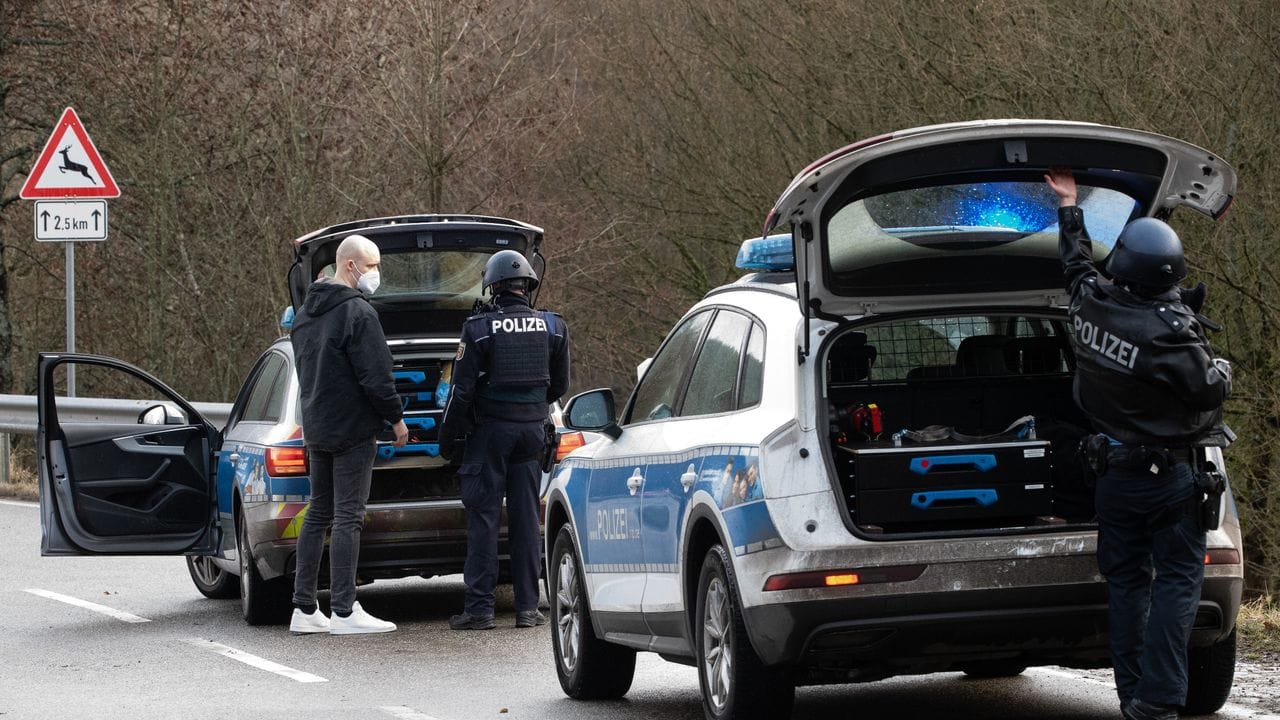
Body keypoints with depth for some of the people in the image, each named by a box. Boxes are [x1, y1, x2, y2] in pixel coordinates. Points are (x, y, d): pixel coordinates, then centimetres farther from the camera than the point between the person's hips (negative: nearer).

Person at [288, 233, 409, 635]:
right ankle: (343, 612, -6)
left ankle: (304, 609, 12)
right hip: (352, 431, -9)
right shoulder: (357, 313, -16)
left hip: (316, 429, 9)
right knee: (347, 518, -6)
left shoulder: (305, 313, 13)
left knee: (318, 515, 13)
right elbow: (375, 376, -19)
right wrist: (395, 418, -7)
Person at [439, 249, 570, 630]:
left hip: (490, 428, -4)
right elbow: (560, 384, 12)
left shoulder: (480, 328, -11)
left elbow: (463, 389, -9)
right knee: (526, 517, 8)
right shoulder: (552, 327, 2)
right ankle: (527, 606, 7)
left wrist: (449, 436, 0)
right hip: (532, 427, 4)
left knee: (483, 517, 0)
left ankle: (479, 607, -3)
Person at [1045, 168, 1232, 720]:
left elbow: (1075, 261, 15)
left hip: (1111, 470, 6)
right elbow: (1208, 391, -17)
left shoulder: (1091, 302, -6)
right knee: (1177, 579, -2)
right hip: (1166, 472, -6)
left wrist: (1069, 205, 32)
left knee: (1126, 580, 13)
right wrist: (1223, 370, 7)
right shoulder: (1172, 332, -25)